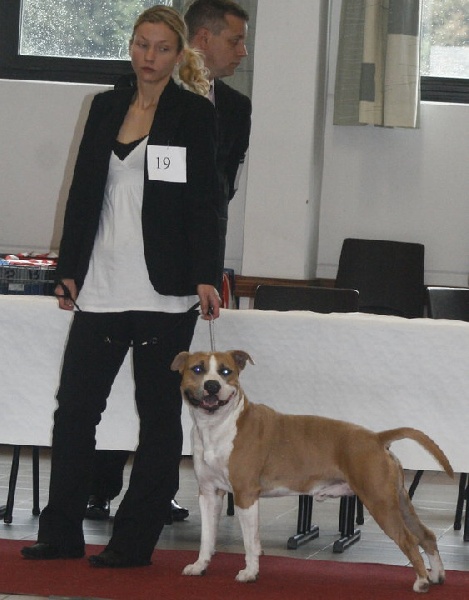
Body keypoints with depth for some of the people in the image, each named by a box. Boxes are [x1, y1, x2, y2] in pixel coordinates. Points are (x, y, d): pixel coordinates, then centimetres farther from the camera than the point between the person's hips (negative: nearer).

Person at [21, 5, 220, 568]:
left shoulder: (194, 114, -1)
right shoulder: (106, 106, 12)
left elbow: (203, 200, -5)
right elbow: (83, 190, 14)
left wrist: (205, 278, -12)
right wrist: (69, 268, 11)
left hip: (164, 289, -5)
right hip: (102, 284, 5)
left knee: (159, 415, 2)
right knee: (74, 406, 4)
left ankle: (134, 542, 7)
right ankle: (60, 533, 11)